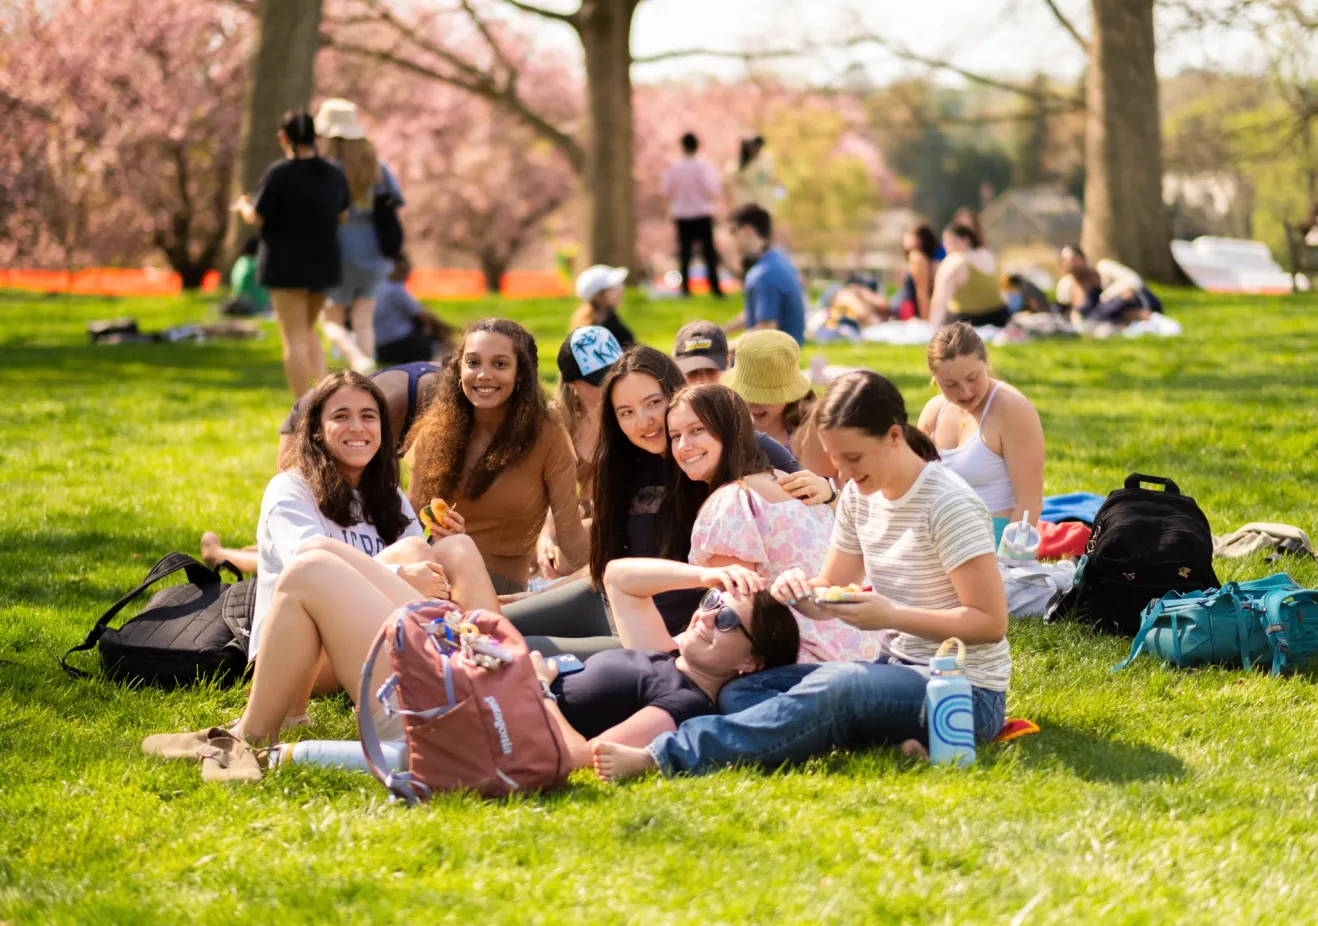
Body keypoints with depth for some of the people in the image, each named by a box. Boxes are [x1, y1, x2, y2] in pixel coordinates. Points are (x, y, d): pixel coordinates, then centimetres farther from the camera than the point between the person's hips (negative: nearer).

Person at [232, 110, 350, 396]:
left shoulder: (279, 174, -15)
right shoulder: (334, 174, 3)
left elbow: (257, 218, -11)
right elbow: (343, 216, 13)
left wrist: (243, 206, 10)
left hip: (287, 265, -6)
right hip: (324, 263, 6)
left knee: (294, 338, -1)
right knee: (307, 331, 22)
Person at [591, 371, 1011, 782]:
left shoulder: (949, 505, -15)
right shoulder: (860, 497, 7)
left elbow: (992, 622, -17)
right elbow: (829, 597, 12)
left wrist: (892, 616, -25)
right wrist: (799, 586, -12)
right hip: (898, 671, 9)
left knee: (837, 685, -37)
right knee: (740, 694, -9)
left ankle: (660, 757, -43)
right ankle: (890, 743, -30)